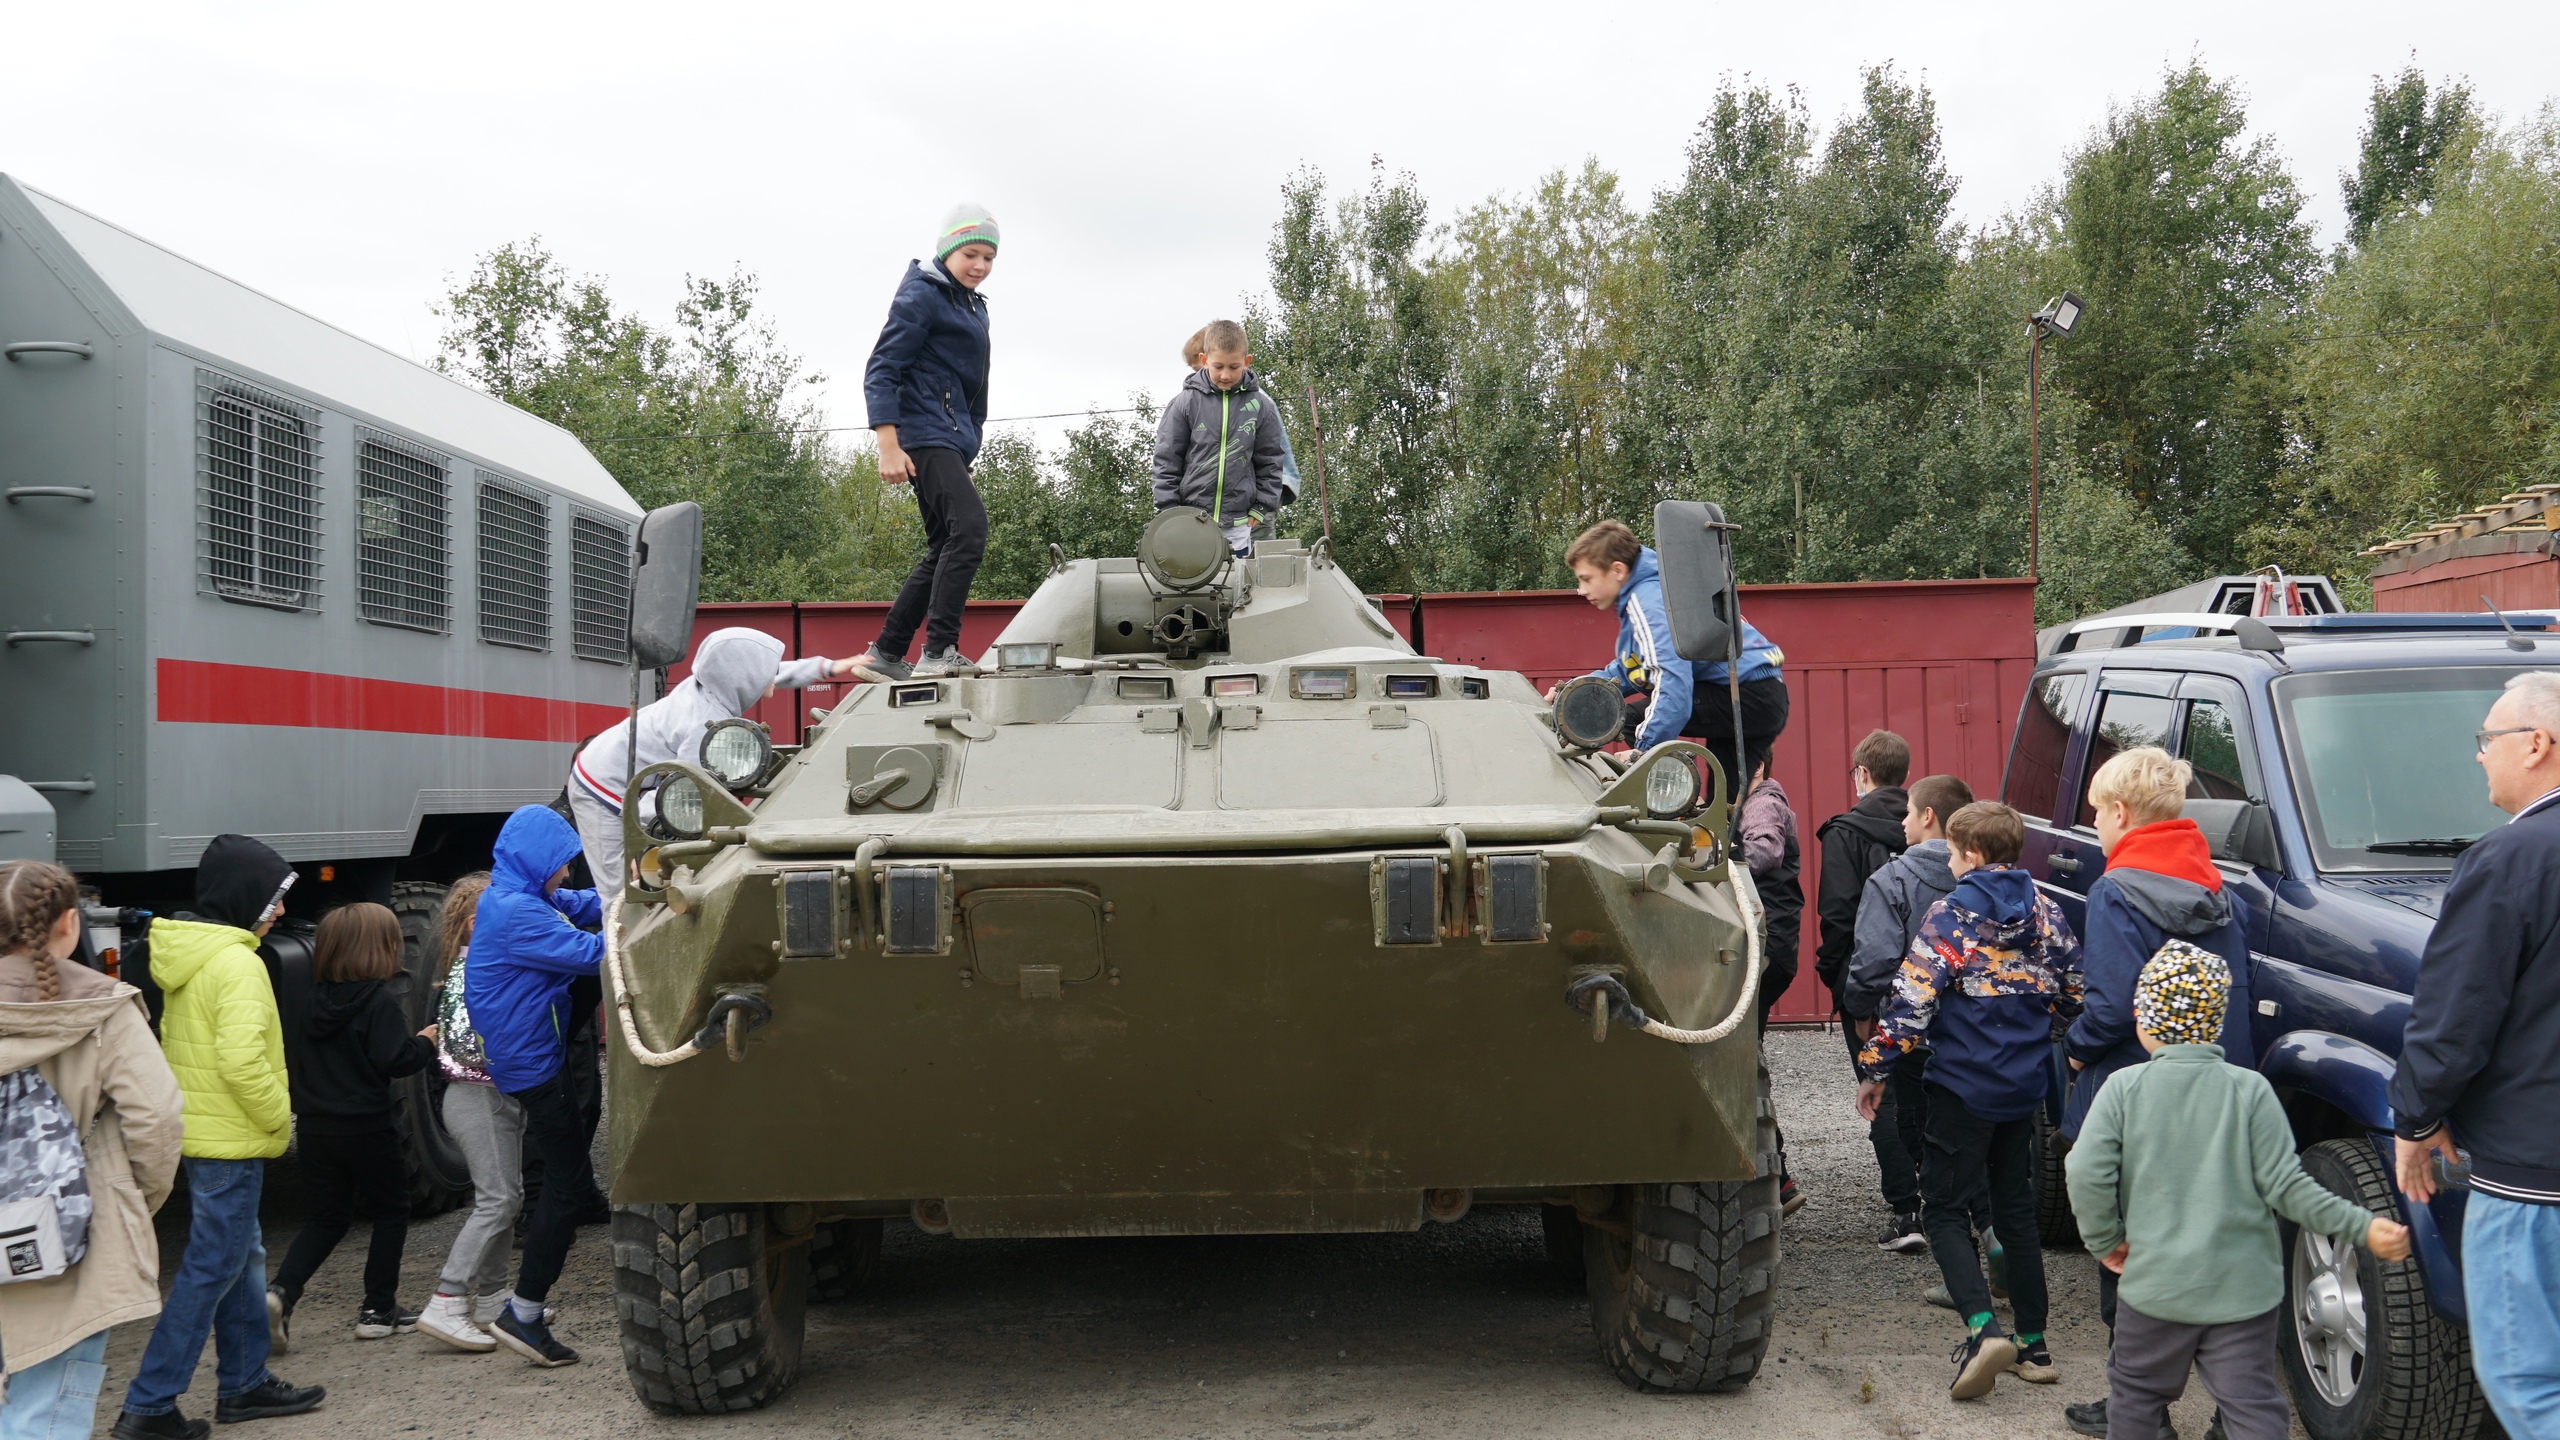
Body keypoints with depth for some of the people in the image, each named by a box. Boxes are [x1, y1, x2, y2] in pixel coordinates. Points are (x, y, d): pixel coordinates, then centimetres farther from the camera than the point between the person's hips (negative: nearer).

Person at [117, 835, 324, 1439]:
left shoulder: (185, 955, 10)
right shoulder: (237, 963, -20)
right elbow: (242, 1060, -28)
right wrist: (278, 1117, -13)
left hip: (198, 1132, 10)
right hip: (230, 1140, -10)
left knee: (241, 1257, 19)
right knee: (209, 1269, -3)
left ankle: (244, 1383, 28)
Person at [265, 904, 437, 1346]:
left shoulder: (307, 1000, 3)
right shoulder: (379, 1001, -16)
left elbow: (290, 1057, 11)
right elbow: (395, 1060, -21)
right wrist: (427, 1043, -4)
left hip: (314, 1126, 6)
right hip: (366, 1126, -6)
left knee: (328, 1216, 17)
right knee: (391, 1211, 13)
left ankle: (280, 1293, -4)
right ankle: (378, 1312, 14)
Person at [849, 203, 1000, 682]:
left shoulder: (972, 305, 21)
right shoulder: (921, 295, -6)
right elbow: (881, 372, -13)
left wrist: (971, 442, 24)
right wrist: (889, 446, -21)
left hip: (954, 439, 10)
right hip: (924, 434, -10)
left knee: (943, 551, 10)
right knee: (968, 527, -24)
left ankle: (886, 654, 15)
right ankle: (939, 652, -25)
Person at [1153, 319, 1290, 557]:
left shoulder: (1260, 406, 3)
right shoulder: (1185, 403, -1)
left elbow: (1270, 462, 10)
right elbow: (1167, 460, 3)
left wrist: (1260, 509, 4)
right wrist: (1169, 510, -2)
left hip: (1238, 528, 1)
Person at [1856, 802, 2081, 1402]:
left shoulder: (1950, 915, -12)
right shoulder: (2045, 912, 5)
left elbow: (1913, 998, -16)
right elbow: (2075, 992, 11)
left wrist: (1876, 1068, -8)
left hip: (1964, 1085, -6)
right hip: (2025, 1084, 6)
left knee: (1944, 1208, 2)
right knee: (2016, 1208, 17)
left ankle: (1983, 1329, -18)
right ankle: (2033, 1344, 18)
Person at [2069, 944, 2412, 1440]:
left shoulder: (2124, 1088, -5)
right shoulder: (2250, 1089, -5)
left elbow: (2086, 1173, -12)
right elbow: (2285, 1186, -9)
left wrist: (2105, 1240, 2)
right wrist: (2363, 1227, -4)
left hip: (2155, 1284, 0)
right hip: (2244, 1289, 0)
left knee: (2136, 1394, 18)